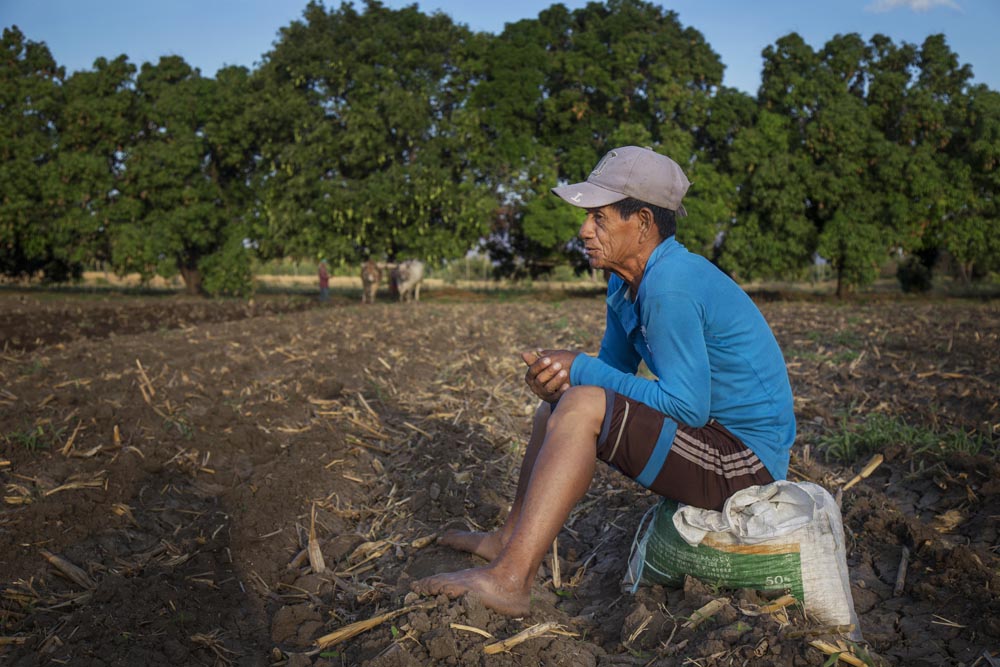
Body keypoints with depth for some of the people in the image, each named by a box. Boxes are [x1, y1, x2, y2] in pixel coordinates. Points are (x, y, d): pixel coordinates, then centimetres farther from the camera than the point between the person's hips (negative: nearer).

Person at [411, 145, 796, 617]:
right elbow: (615, 369, 13)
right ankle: (511, 537, 19)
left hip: (746, 460, -10)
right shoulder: (625, 282, 6)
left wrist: (580, 369, -19)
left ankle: (508, 580, -26)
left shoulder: (669, 284, -25)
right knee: (559, 401, 12)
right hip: (712, 435, 10)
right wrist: (560, 374, -11)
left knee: (582, 406, -27)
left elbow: (688, 405, -26)